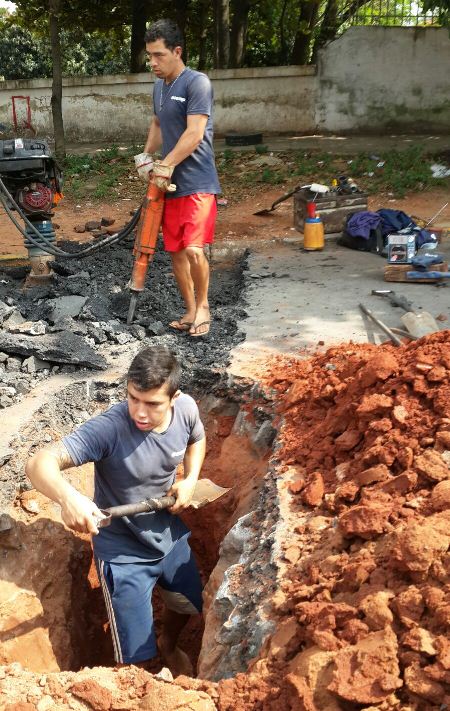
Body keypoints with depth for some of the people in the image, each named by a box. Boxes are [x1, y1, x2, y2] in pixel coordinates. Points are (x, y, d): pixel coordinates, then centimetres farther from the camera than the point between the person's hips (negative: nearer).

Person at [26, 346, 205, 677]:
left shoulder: (186, 408, -17)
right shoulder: (109, 428, -34)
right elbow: (39, 463, -42)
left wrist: (190, 480, -9)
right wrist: (68, 497, -62)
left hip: (169, 534, 5)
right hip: (123, 551, -5)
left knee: (189, 603, 28)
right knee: (136, 656, 3)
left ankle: (168, 646, 62)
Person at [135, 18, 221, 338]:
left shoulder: (197, 83, -12)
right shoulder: (159, 86, 14)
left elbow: (194, 134, -19)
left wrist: (167, 165, -18)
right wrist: (147, 155, 14)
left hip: (198, 184, -8)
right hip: (170, 184, 8)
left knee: (194, 249, -19)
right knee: (175, 251, 9)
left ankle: (203, 305, 4)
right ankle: (191, 312, 21)